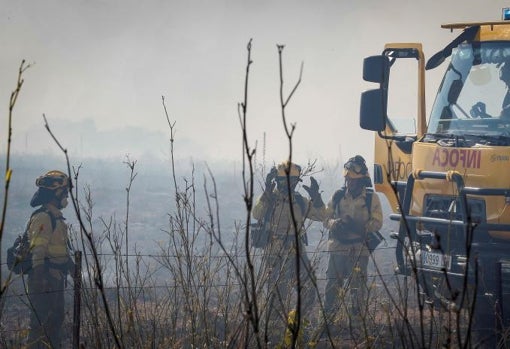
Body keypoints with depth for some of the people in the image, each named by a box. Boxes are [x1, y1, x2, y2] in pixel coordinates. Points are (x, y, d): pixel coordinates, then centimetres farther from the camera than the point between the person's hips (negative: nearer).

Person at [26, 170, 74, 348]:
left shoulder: (56, 217, 17)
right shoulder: (43, 217, -16)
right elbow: (37, 251, -22)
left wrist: (71, 265, 29)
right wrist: (39, 278, -26)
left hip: (56, 278, 11)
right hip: (45, 278, -11)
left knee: (56, 318, 16)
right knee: (41, 319, -8)